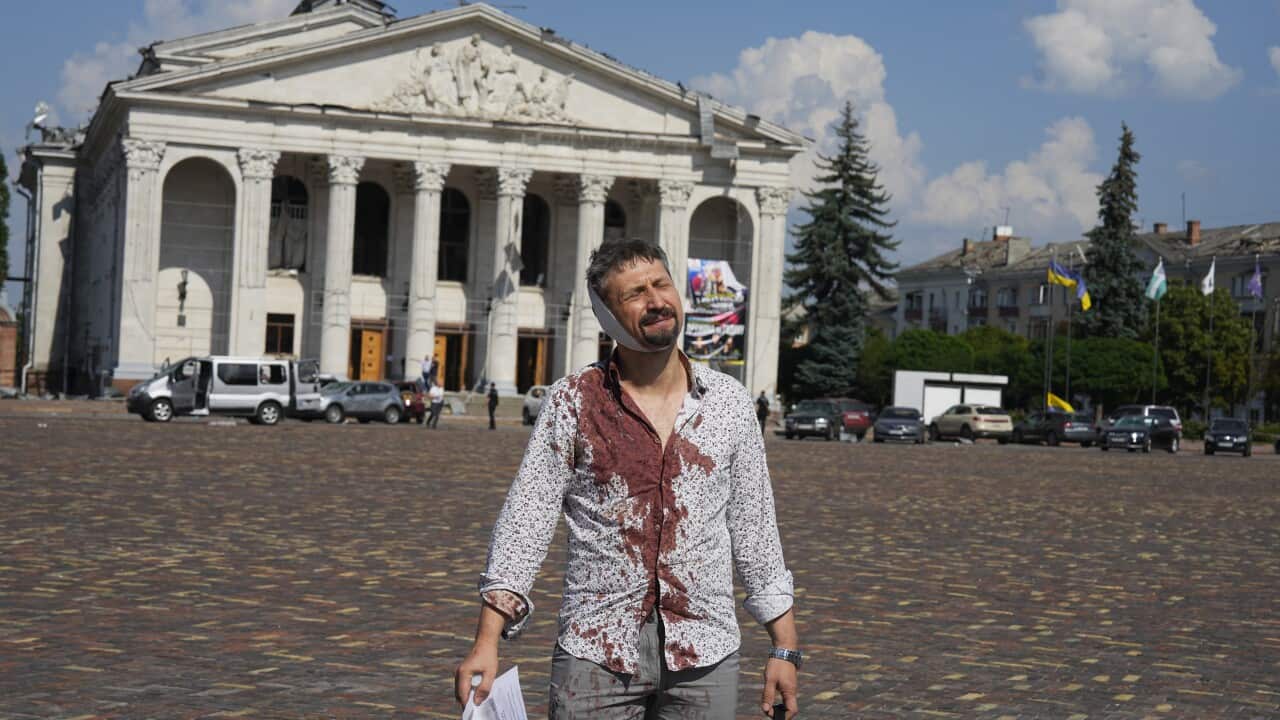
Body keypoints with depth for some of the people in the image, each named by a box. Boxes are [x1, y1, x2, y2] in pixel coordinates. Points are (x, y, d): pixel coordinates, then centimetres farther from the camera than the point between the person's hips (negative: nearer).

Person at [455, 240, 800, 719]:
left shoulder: (728, 402, 5)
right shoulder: (572, 403, -1)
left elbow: (755, 529, 9)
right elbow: (525, 522, -4)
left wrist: (785, 648, 6)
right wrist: (486, 641, -12)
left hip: (703, 660, 2)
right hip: (595, 656, -1)